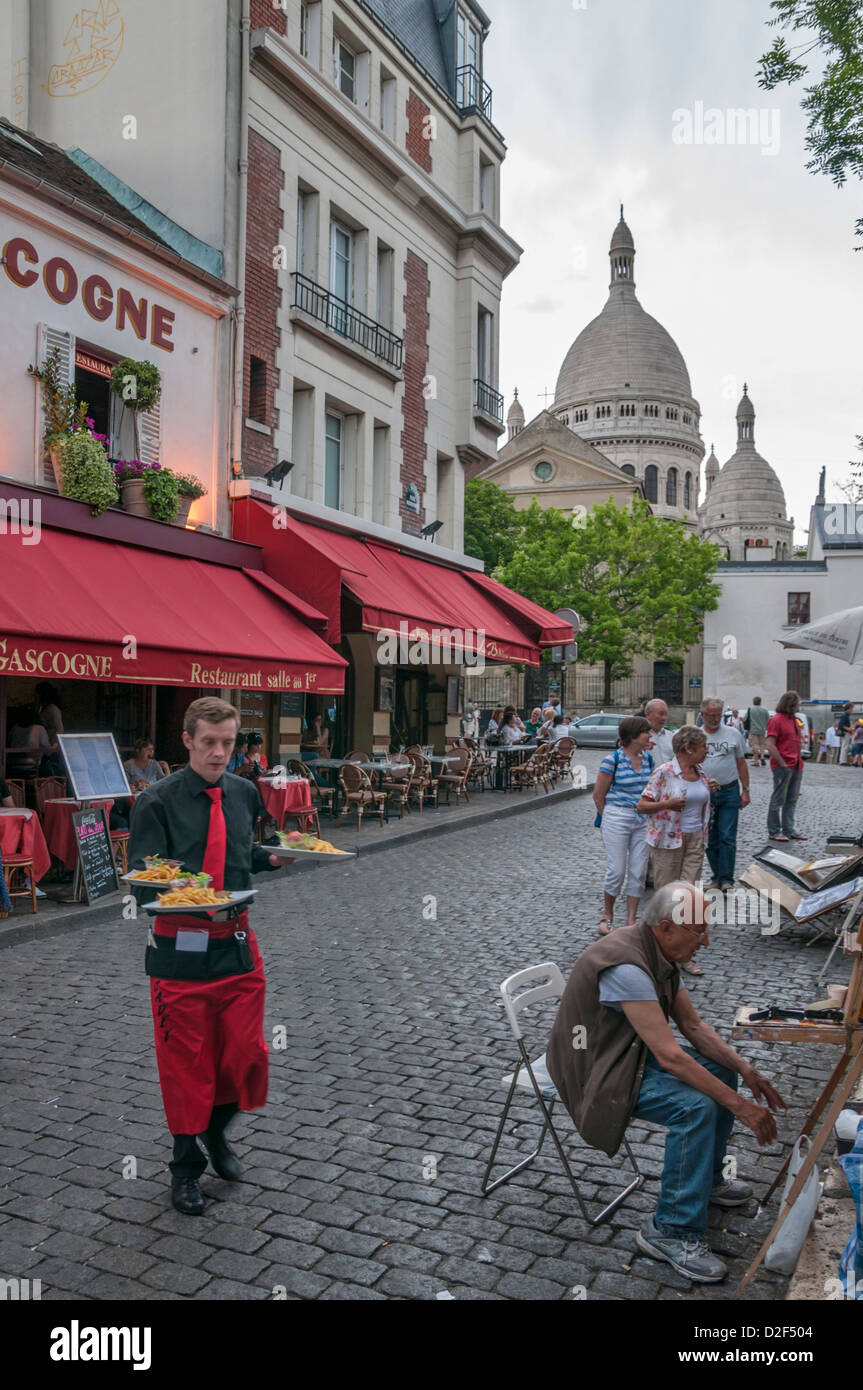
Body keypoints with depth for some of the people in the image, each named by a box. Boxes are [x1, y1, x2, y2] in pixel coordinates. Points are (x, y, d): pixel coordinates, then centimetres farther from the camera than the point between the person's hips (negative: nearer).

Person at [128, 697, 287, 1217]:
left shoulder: (245, 793, 4)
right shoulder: (158, 800, -11)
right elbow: (141, 878, -14)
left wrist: (273, 857, -4)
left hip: (237, 942, 4)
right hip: (180, 947, -4)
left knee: (244, 1053, 10)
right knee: (186, 1059, 8)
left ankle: (218, 1132, 39)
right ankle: (186, 1165, 29)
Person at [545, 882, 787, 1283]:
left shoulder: (662, 954, -2)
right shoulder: (626, 966, -33)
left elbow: (693, 1025, 7)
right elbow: (671, 1057, -33)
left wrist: (746, 1071, -4)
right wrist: (741, 1107, -28)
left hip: (633, 1050, 10)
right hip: (596, 1070, -10)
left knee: (721, 1071, 10)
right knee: (695, 1107, -26)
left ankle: (707, 1178, 28)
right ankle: (670, 1232, -12)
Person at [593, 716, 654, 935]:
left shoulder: (648, 759, 5)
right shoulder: (612, 760, -12)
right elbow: (598, 795, -5)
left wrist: (648, 814, 11)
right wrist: (608, 819, 2)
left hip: (643, 821, 5)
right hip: (617, 820, -5)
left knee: (638, 872, 5)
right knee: (617, 871, -1)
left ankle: (631, 921, 14)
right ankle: (607, 916, 20)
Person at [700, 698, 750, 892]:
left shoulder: (733, 734, 4)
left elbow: (741, 763, 10)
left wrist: (745, 790, 6)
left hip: (729, 792, -1)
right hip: (704, 794, 1)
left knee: (727, 838, -6)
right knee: (710, 840, 7)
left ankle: (726, 880, -4)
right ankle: (717, 877, 18)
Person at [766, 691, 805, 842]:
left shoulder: (793, 719, 15)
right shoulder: (776, 720, -11)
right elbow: (770, 746, -17)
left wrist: (799, 761, 12)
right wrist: (783, 764, -16)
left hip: (796, 766, 8)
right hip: (783, 766, -8)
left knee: (792, 800, 12)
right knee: (778, 800, -2)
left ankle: (789, 830, 20)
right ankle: (774, 832, 5)